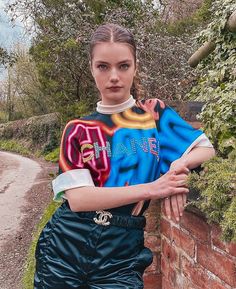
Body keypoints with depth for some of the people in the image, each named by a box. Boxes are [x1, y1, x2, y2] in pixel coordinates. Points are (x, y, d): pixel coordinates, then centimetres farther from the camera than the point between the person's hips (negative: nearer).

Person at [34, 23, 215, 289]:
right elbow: (77, 198, -14)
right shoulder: (77, 130, -2)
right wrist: (151, 188, -21)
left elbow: (207, 149, 7)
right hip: (66, 246, 1)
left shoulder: (155, 113, 1)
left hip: (123, 250, 0)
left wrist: (179, 164, -16)